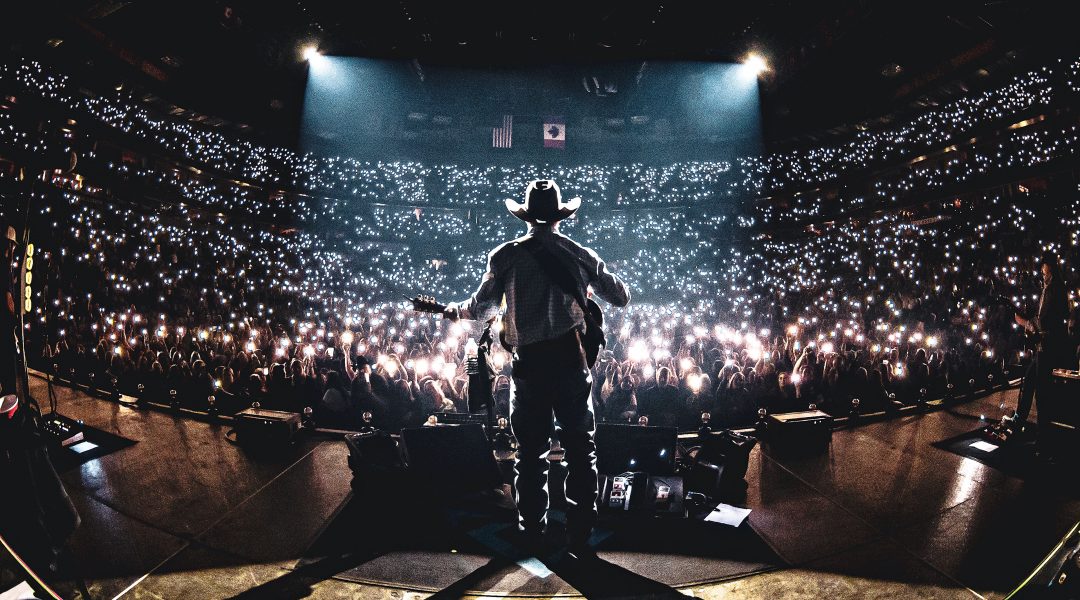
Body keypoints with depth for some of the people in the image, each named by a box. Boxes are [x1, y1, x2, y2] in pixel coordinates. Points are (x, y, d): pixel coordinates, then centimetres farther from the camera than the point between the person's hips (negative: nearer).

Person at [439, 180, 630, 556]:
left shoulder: (504, 256, 1)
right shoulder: (581, 255, 5)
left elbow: (482, 308, 4)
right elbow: (621, 298, 10)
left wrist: (455, 310, 24)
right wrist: (592, 279, 29)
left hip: (529, 363, 0)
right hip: (571, 360, 0)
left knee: (531, 451, 10)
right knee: (580, 448, 8)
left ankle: (532, 534, 18)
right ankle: (580, 535, 10)